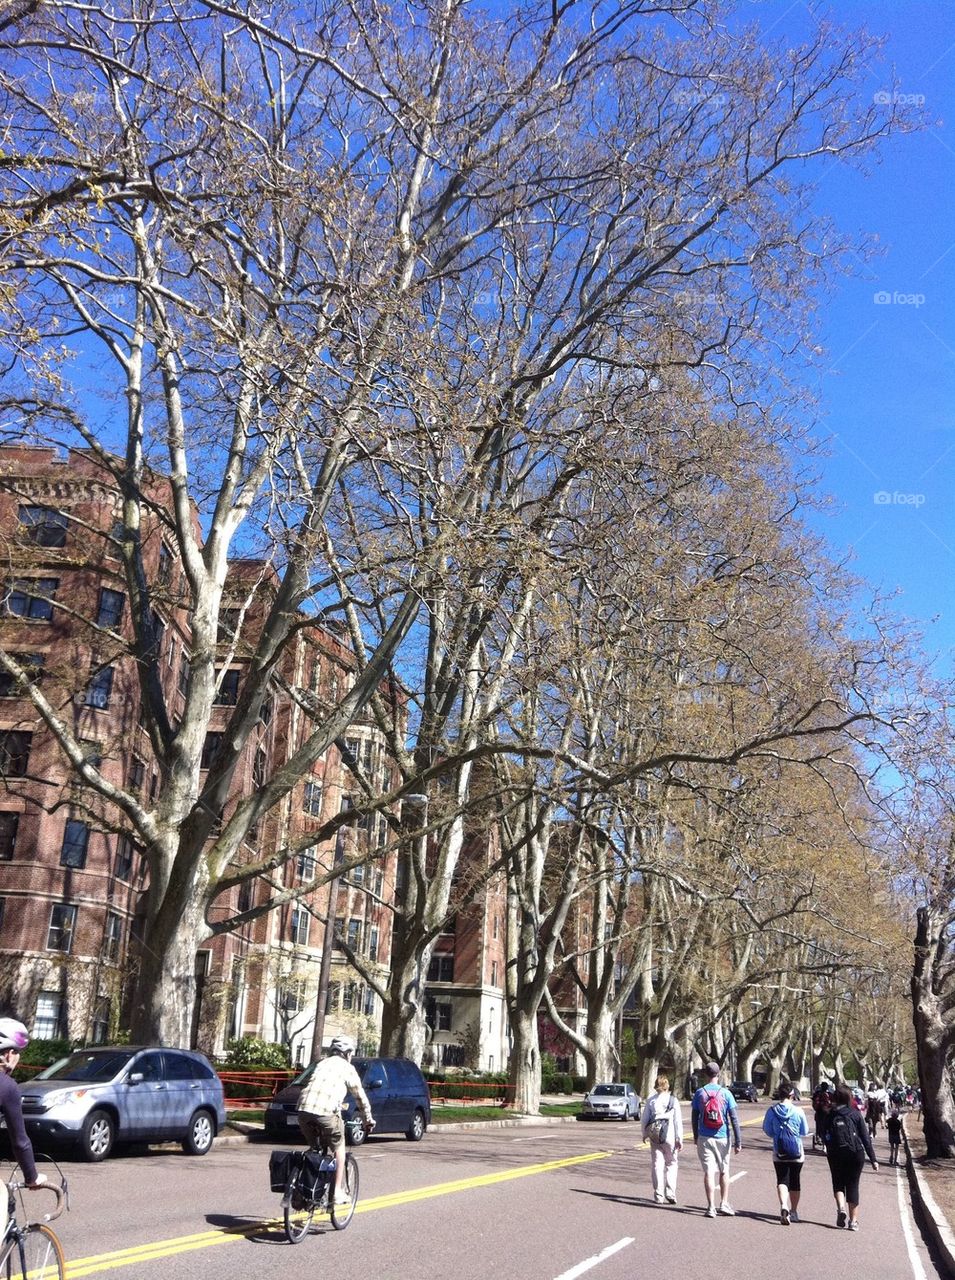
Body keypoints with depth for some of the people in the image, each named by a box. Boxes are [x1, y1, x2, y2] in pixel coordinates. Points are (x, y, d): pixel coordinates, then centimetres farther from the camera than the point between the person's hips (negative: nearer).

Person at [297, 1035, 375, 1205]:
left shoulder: (322, 1063, 29)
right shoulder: (347, 1067, 14)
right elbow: (360, 1097, 20)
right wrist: (368, 1119, 33)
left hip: (304, 1109, 4)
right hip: (326, 1111, -4)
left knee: (315, 1148, 25)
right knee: (338, 1147, 18)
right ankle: (337, 1191, 16)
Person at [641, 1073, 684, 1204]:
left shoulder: (650, 1100, 3)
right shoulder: (673, 1100, -3)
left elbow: (644, 1118, 6)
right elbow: (678, 1121, -4)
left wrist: (645, 1134, 19)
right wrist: (680, 1139, 0)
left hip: (654, 1135, 2)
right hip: (669, 1135, -2)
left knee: (657, 1164, 7)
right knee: (671, 1163, 11)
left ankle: (658, 1195, 7)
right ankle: (670, 1193, 1)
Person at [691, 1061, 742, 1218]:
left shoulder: (699, 1093, -1)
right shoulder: (726, 1093, -4)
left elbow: (694, 1117, 6)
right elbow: (734, 1119, -6)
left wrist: (695, 1137, 18)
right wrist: (738, 1141, -3)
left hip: (704, 1138, 0)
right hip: (722, 1138, 0)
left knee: (709, 1171, -1)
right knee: (724, 1171, 16)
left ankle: (711, 1207, -4)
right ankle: (724, 1204, 18)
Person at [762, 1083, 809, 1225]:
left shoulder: (772, 1111, -9)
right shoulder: (798, 1111, -11)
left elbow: (767, 1130, 1)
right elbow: (804, 1132, 0)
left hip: (779, 1153, 0)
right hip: (797, 1154, 0)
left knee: (782, 1180, 0)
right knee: (795, 1181, 16)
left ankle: (784, 1206, -25)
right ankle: (793, 1211, 26)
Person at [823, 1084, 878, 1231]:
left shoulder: (830, 1116, -2)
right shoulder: (855, 1114, -2)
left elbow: (826, 1138, -3)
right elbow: (865, 1137, -2)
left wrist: (829, 1152, 8)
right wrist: (873, 1159, 2)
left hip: (836, 1155, 0)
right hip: (856, 1154, 0)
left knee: (838, 1183, 16)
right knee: (853, 1186, 11)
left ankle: (841, 1208, -10)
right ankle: (853, 1220, 9)